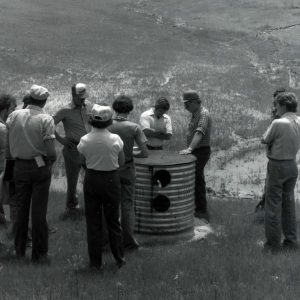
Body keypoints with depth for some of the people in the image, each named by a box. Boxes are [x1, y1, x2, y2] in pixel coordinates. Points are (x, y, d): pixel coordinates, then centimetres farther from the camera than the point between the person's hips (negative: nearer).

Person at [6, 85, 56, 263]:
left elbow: (7, 143, -1)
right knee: (39, 211, 5)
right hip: (40, 166, -3)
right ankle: (39, 253, 12)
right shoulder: (46, 120, -13)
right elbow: (51, 151, -16)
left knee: (21, 208, 15)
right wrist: (52, 161, 2)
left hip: (20, 166, 3)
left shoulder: (14, 116, -3)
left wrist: (11, 156, 12)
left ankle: (19, 249, 25)